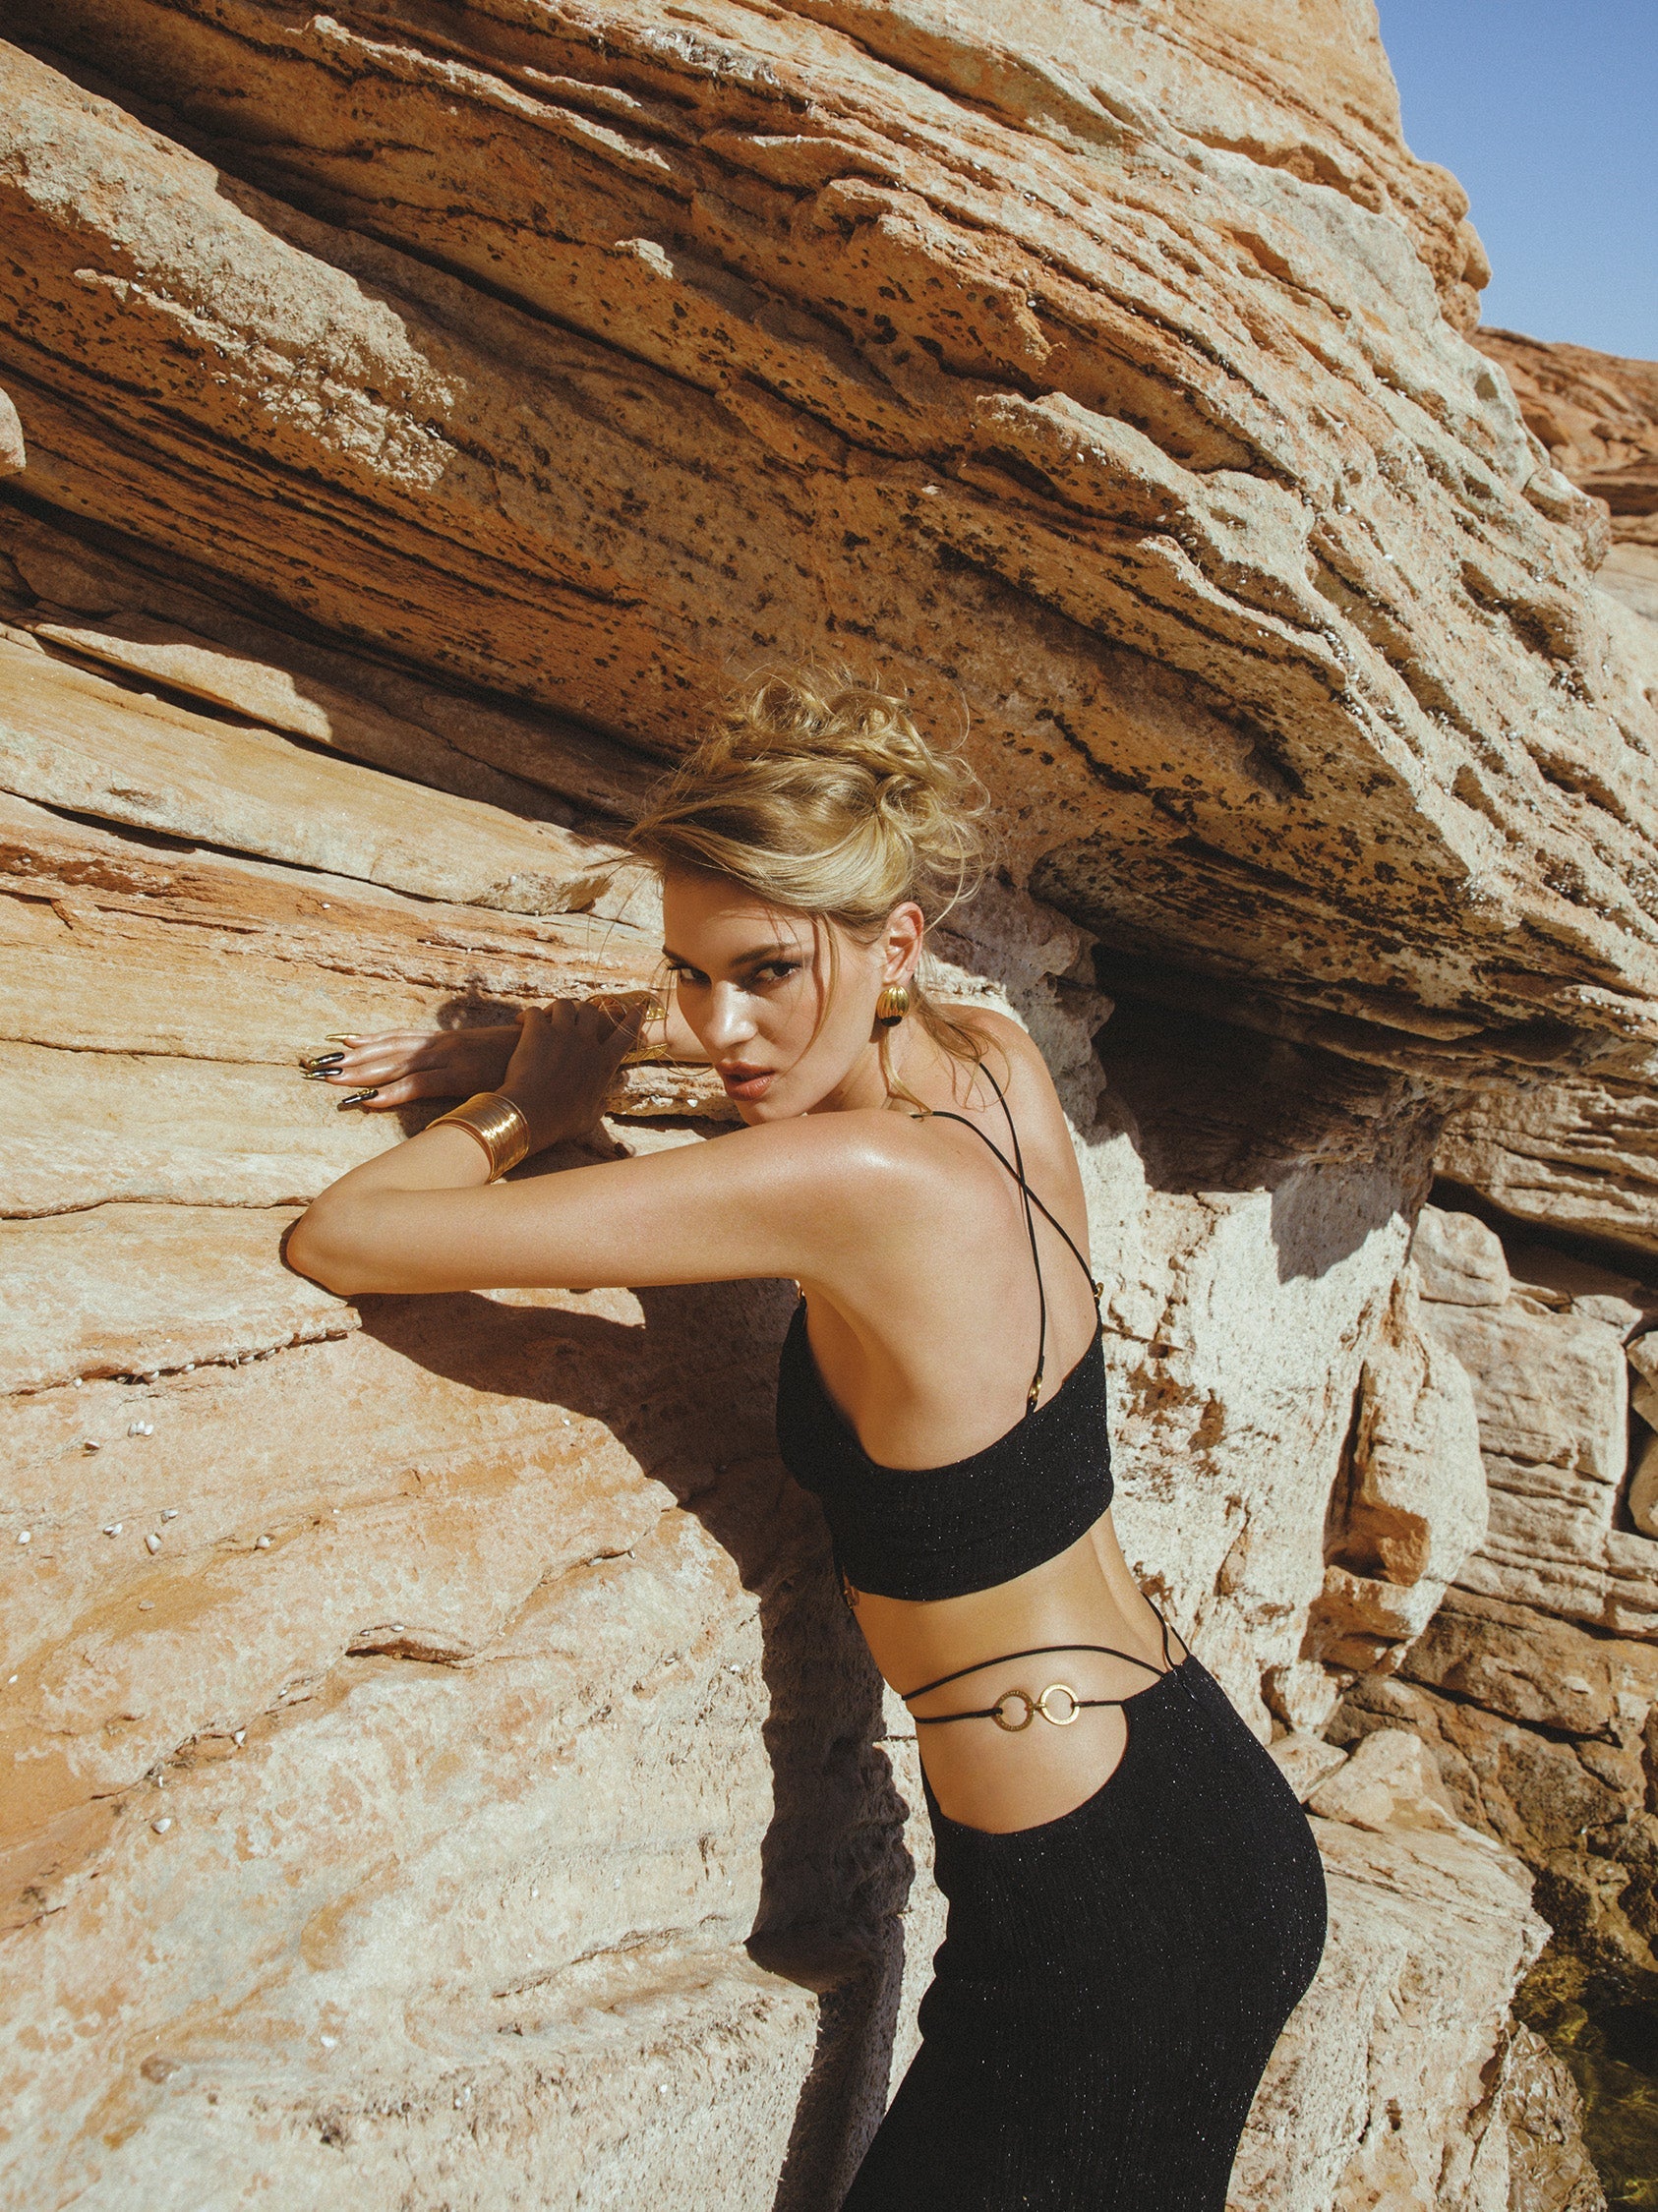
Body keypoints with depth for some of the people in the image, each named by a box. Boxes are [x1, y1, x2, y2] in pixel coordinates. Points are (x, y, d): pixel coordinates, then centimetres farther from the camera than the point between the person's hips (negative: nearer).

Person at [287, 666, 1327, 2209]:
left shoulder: (858, 1180, -30)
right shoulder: (999, 1060, -7)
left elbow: (340, 1240, -27)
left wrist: (538, 1100, -8)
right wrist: (555, 1042, 5)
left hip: (1105, 1916, -8)